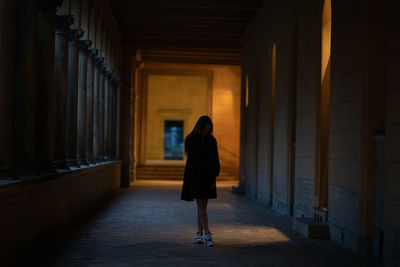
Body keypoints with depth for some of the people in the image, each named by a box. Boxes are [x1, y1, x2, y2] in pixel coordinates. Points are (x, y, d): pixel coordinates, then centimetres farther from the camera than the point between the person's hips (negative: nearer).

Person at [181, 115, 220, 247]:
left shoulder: (212, 140, 3)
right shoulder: (190, 139, -5)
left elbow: (215, 161, 3)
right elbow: (192, 159, -5)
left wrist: (213, 178, -4)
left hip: (207, 177, 3)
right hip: (194, 176, -3)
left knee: (202, 206, 6)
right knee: (201, 206, -8)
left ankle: (199, 233, 14)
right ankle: (207, 234, -11)